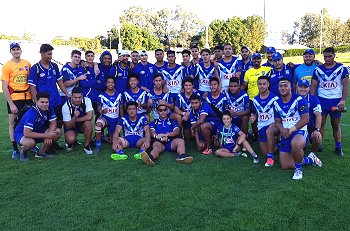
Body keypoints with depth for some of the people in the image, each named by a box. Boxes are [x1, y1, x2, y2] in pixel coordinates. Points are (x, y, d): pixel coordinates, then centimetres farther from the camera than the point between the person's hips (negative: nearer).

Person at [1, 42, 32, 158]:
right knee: (13, 123, 4)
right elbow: (4, 87, -7)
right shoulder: (7, 66, -5)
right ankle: (15, 149, 13)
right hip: (14, 98, -3)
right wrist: (11, 104, -12)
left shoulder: (27, 63, 5)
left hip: (27, 97, 3)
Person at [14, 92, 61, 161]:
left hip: (38, 131, 6)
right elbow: (27, 133, -35)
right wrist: (46, 135, -31)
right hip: (22, 133, -6)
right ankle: (23, 151, 0)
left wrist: (49, 134, -28)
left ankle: (41, 152, 2)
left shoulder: (49, 108, -14)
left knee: (58, 131, -15)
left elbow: (53, 123, -8)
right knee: (30, 142, -40)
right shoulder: (32, 113, -31)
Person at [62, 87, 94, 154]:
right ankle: (71, 143, 11)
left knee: (88, 123, -34)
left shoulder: (87, 100, -20)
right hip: (71, 126, -1)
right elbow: (68, 126, -21)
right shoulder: (66, 106, -21)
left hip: (83, 125, 1)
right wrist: (74, 117, -39)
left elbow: (89, 117, -30)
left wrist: (76, 120, -23)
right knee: (70, 139, -30)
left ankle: (87, 146, -12)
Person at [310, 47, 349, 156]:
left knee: (335, 125, 8)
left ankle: (338, 147, 17)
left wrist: (343, 100, -12)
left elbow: (345, 85, -3)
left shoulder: (342, 68, -2)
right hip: (322, 100, 1)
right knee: (321, 123, 1)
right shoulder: (318, 69, 3)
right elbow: (313, 86, 5)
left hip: (336, 100, -1)